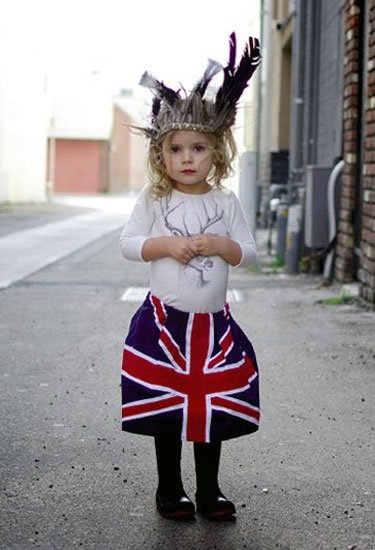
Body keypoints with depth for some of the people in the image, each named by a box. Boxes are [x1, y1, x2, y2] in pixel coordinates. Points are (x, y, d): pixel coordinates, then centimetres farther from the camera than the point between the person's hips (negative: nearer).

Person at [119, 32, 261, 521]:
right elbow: (127, 243, -2)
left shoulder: (226, 202, 1)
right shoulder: (153, 200, -3)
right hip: (165, 321, -1)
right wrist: (165, 245, -18)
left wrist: (220, 245, -16)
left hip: (213, 323, 2)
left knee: (211, 407, 9)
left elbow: (249, 253, 3)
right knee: (166, 407, 7)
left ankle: (209, 492, 22)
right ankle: (170, 490, 21)